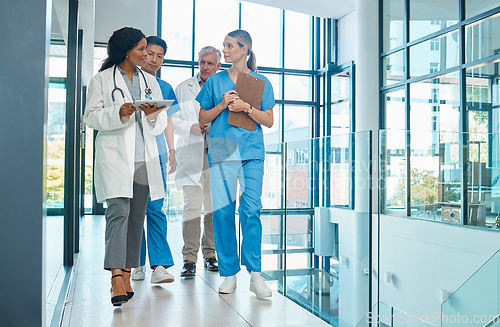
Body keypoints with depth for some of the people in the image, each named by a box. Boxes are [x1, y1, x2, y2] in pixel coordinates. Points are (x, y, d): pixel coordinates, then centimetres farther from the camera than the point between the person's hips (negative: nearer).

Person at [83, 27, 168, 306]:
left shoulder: (150, 81, 18)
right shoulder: (102, 80, 8)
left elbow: (162, 123, 15)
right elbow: (91, 117, 1)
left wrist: (152, 115, -8)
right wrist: (118, 113, -15)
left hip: (145, 158, 4)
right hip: (114, 157, -4)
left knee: (137, 216, 4)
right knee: (118, 212, -15)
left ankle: (127, 274, 12)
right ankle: (116, 276, -18)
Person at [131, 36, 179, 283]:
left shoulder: (165, 88, 16)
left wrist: (172, 151, 10)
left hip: (156, 152, 1)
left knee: (154, 208, -7)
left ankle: (160, 265, -10)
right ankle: (138, 263, 11)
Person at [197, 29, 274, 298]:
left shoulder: (261, 82, 11)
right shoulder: (216, 80, 14)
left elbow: (268, 121, 7)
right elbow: (203, 118, 14)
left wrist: (246, 107, -7)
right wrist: (222, 106, -3)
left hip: (252, 151, -1)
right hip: (221, 150, 1)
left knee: (251, 210, -8)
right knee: (222, 211, -2)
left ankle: (255, 274, -2)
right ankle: (229, 273, 8)